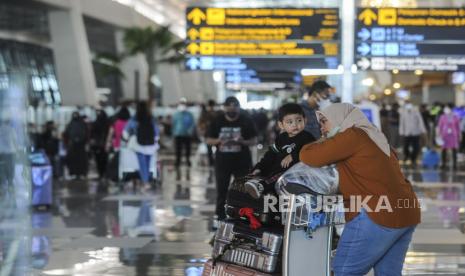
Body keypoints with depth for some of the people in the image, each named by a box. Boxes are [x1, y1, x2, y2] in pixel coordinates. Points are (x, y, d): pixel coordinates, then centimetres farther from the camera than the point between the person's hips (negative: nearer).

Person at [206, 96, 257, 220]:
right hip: (222, 161, 1)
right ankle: (220, 217, 15)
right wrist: (219, 141, -15)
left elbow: (254, 140, 1)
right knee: (221, 191, 6)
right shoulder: (217, 121, 4)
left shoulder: (246, 120, 0)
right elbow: (209, 140, 6)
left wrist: (243, 142, -20)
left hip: (242, 162, -1)